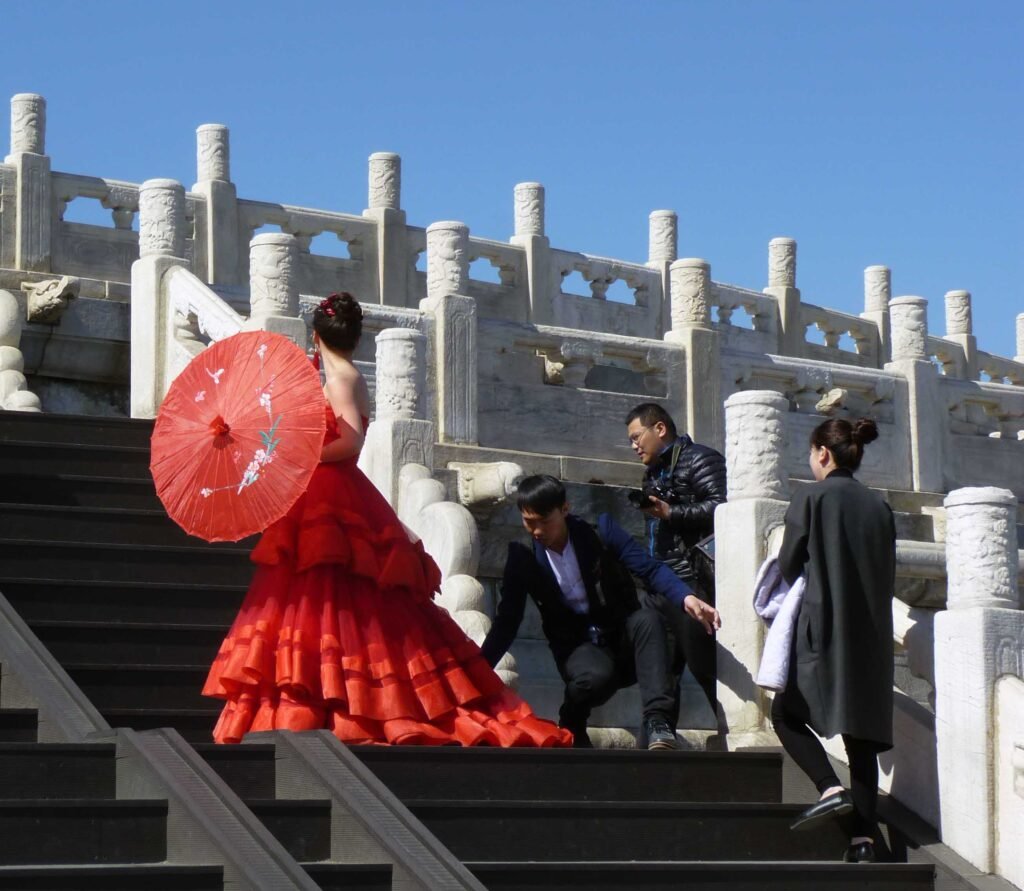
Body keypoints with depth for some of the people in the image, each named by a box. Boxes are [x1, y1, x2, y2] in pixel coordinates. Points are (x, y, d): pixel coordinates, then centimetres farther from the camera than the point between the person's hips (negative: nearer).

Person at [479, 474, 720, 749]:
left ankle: (657, 723, -38)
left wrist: (686, 597, -30)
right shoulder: (523, 556, -3)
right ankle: (571, 731, -3)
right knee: (595, 676, -36)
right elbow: (507, 621, 0)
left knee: (648, 618, -34)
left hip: (622, 633, 1)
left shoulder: (600, 530, -7)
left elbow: (650, 568, -12)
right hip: (579, 646, -1)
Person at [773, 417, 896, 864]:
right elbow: (886, 572, 15)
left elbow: (788, 566, -1)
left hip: (823, 628, -5)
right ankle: (863, 835, -2)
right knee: (862, 730, 6)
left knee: (787, 712, 8)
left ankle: (830, 787, -14)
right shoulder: (879, 507, 10)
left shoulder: (811, 498, -5)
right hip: (872, 635, 5)